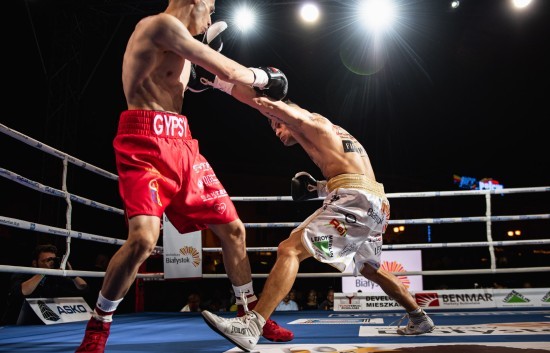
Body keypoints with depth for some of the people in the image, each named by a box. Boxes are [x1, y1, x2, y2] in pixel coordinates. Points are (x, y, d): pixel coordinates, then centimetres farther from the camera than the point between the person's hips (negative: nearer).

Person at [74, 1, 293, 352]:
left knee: (234, 229, 7)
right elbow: (228, 71, -11)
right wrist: (264, 77, 7)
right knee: (144, 238, -26)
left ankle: (250, 314, 23)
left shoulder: (176, 42, 21)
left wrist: (205, 49, 26)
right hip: (146, 143, -9)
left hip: (182, 144, 9)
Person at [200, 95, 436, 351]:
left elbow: (269, 106, -6)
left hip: (355, 201, -10)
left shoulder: (309, 121, 8)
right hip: (377, 205, 10)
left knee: (290, 249, -18)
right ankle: (419, 319, 40)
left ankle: (251, 326, -28)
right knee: (370, 269, 29)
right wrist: (320, 188, 20)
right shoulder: (334, 134, 33)